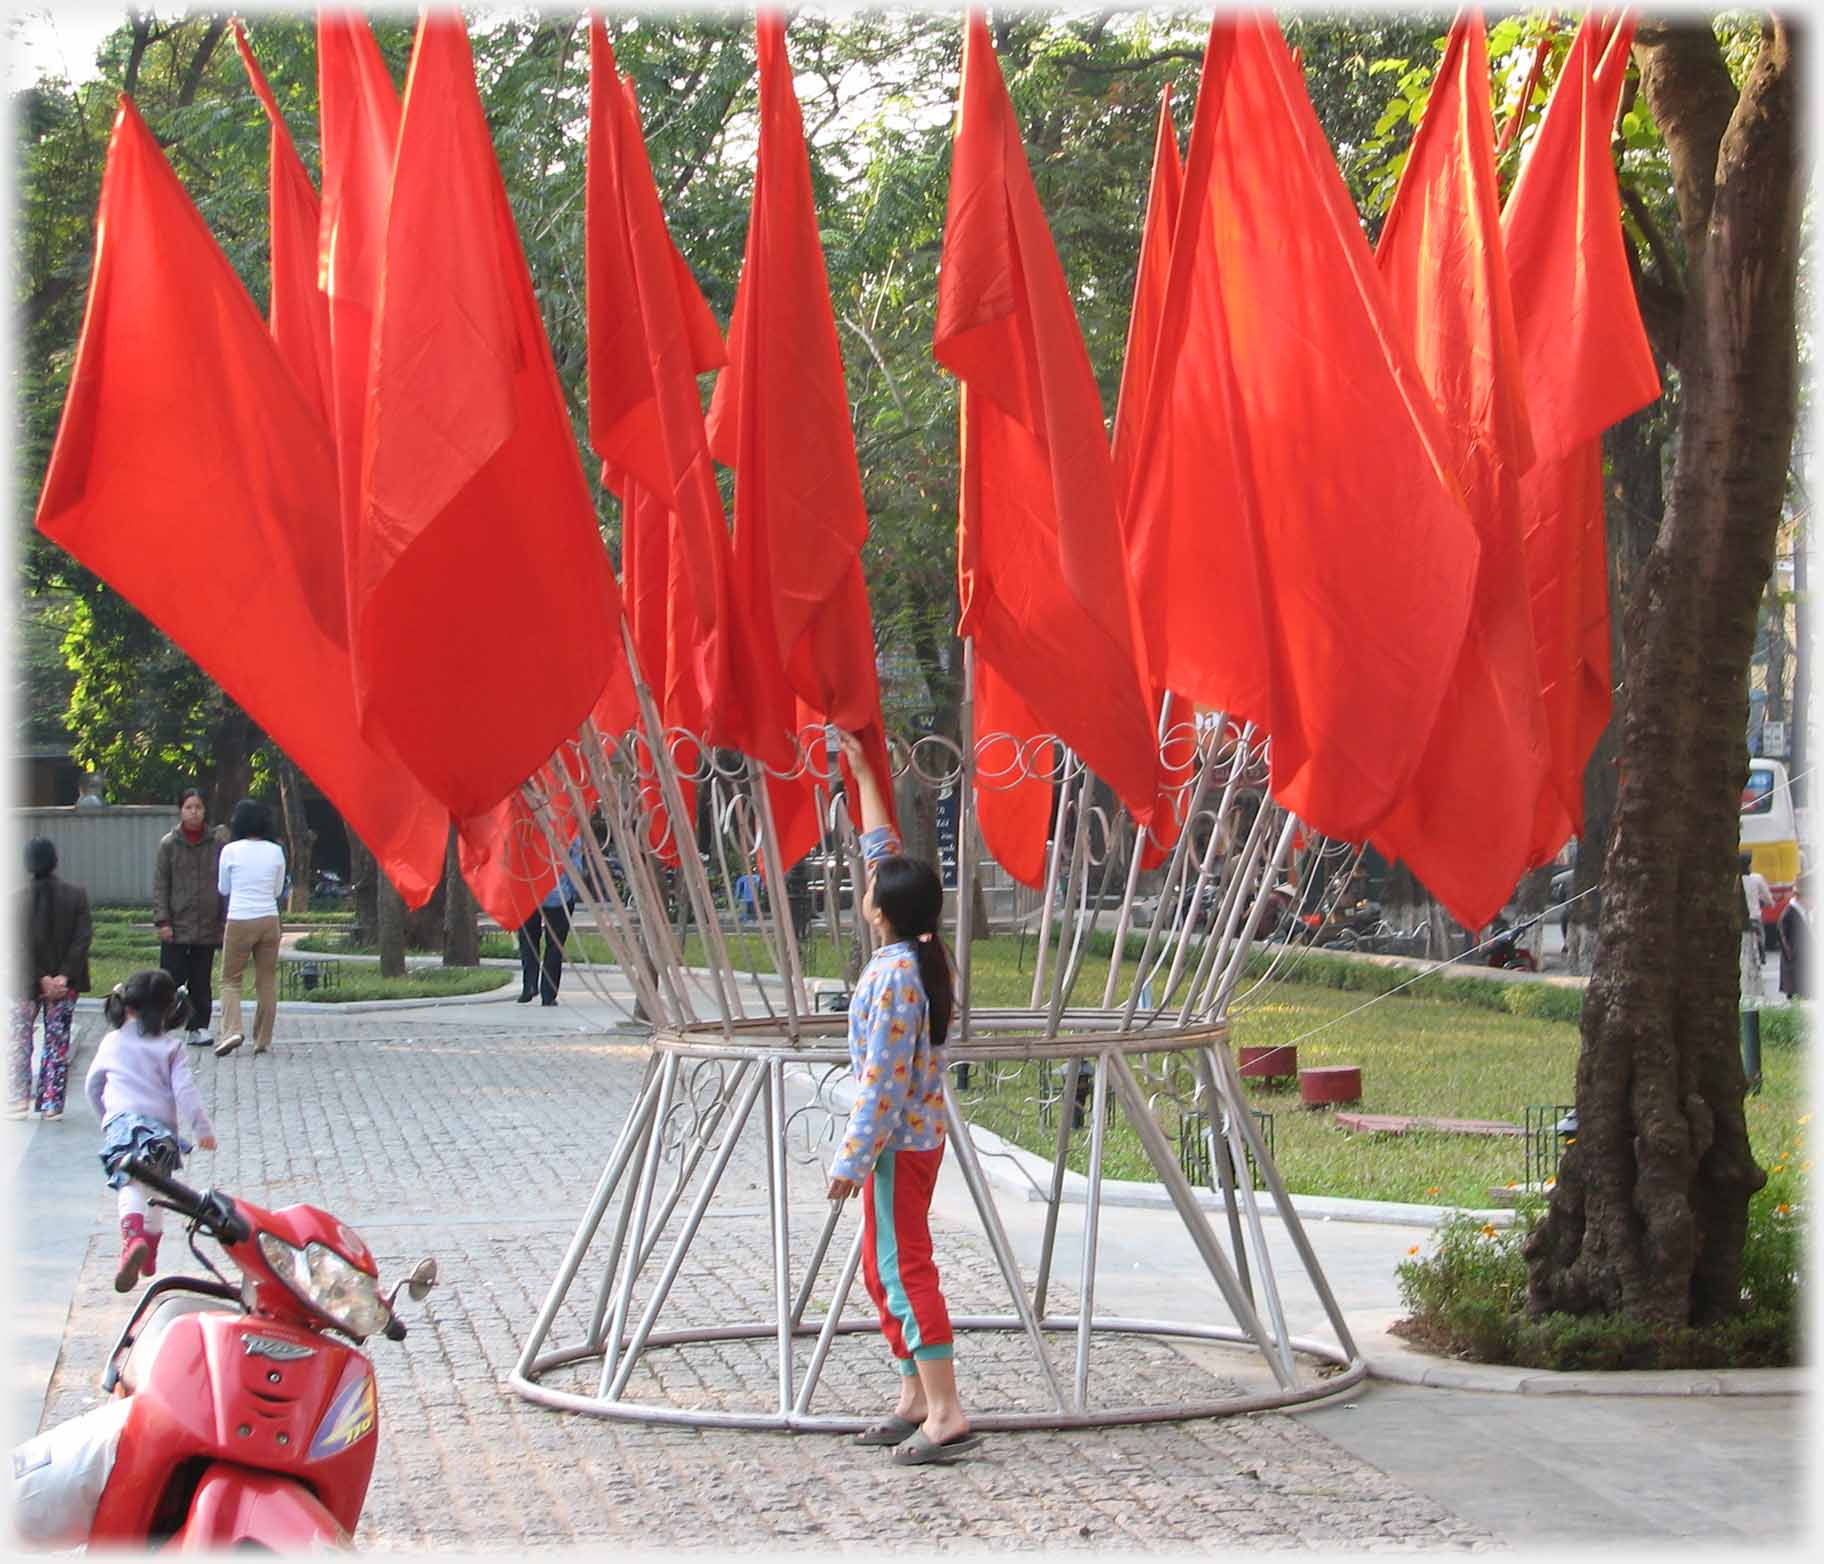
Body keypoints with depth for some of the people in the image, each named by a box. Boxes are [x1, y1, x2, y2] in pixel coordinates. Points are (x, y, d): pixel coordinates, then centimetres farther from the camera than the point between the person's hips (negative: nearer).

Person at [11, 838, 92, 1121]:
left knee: (20, 1037, 14)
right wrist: (64, 976, -11)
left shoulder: (20, 899, -12)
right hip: (66, 983, 2)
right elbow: (84, 938, -10)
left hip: (27, 983, -2)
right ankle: (51, 1103, 9)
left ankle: (20, 1098, 11)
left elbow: (21, 946, -14)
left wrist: (42, 979, -11)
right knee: (58, 1041, 10)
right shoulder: (76, 895, -6)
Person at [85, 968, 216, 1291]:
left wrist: (104, 1117, 42)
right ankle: (149, 1258, 25)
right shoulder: (170, 1048, 9)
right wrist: (202, 1128, 2)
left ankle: (133, 1241, -45)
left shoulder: (112, 1043, 15)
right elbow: (184, 1091, -1)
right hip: (161, 1125, 1)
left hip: (122, 1121, -1)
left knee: (131, 1187, -18)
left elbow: (93, 1085, 26)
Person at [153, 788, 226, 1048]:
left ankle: (198, 1027, 13)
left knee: (201, 982, 7)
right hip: (176, 926, -2)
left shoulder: (216, 844, 5)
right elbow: (160, 885, 1)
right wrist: (162, 920, -8)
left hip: (207, 926, 2)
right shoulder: (169, 843, 1)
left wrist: (223, 923, 4)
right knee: (172, 979, -3)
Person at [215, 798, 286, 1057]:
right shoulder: (276, 852, 1)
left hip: (239, 921, -2)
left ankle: (232, 1030, -12)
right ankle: (263, 1040, 12)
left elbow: (223, 888, 7)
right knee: (267, 981, 10)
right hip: (269, 919, 2)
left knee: (230, 979, 7)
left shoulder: (231, 851, -5)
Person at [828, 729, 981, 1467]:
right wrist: (864, 779, 24)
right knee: (884, 1269, 16)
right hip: (919, 1134, 10)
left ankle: (947, 1415, -14)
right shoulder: (921, 957, 5)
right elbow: (884, 853, 17)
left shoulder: (893, 977, -21)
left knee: (904, 1272, -10)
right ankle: (915, 1399, 20)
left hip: (898, 1141, -10)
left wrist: (852, 1157, -19)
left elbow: (883, 1080, -23)